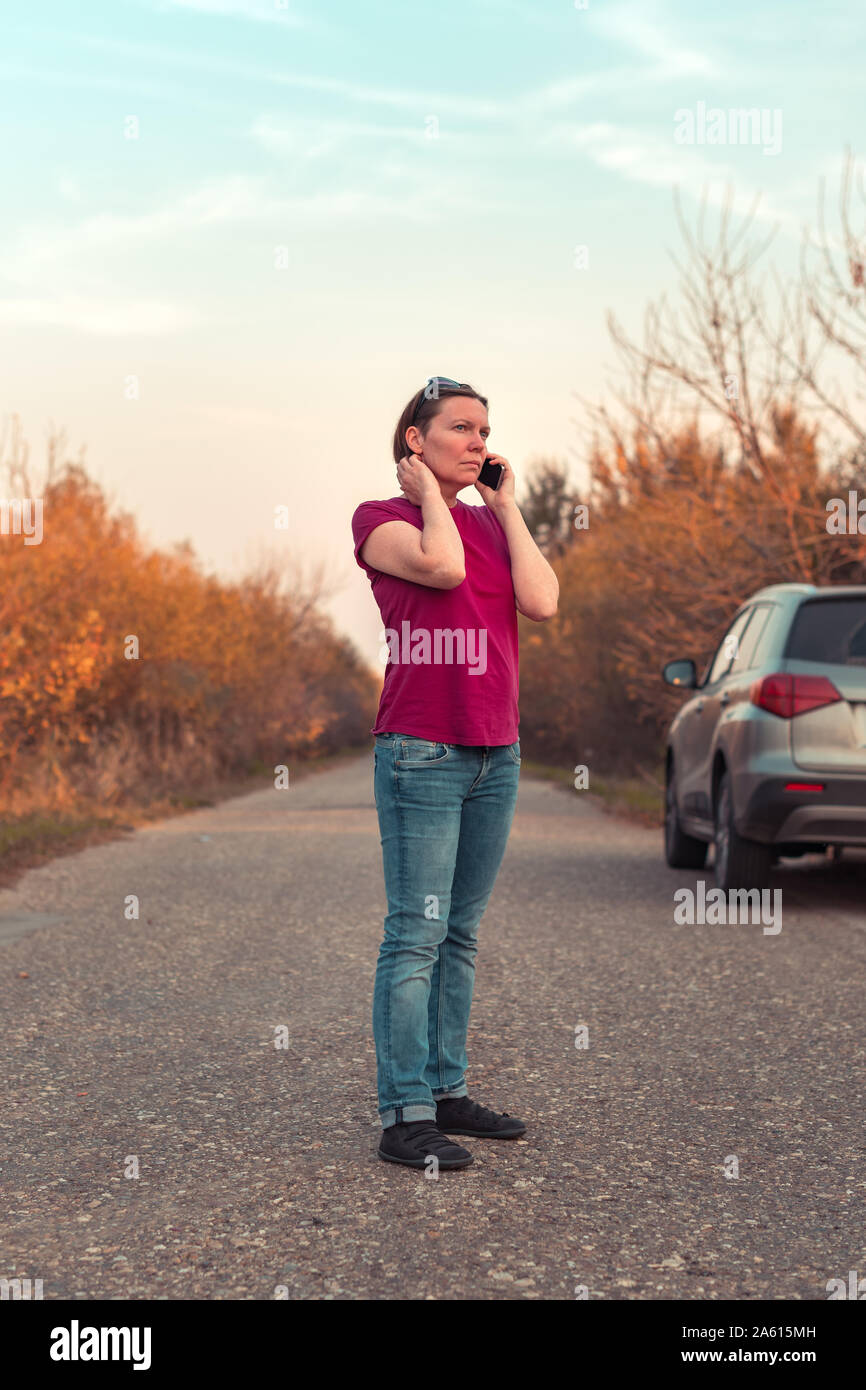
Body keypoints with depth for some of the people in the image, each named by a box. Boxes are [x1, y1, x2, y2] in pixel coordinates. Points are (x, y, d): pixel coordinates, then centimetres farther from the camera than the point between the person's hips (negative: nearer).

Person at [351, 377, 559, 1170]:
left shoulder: (490, 522, 16)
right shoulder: (380, 519, 0)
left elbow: (543, 602, -1)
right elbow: (441, 565, -21)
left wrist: (506, 506, 5)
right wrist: (426, 491, -5)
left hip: (495, 751, 6)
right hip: (421, 752, -6)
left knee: (460, 935, 10)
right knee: (417, 936, -7)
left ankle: (448, 1089, 16)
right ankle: (404, 1115, -4)